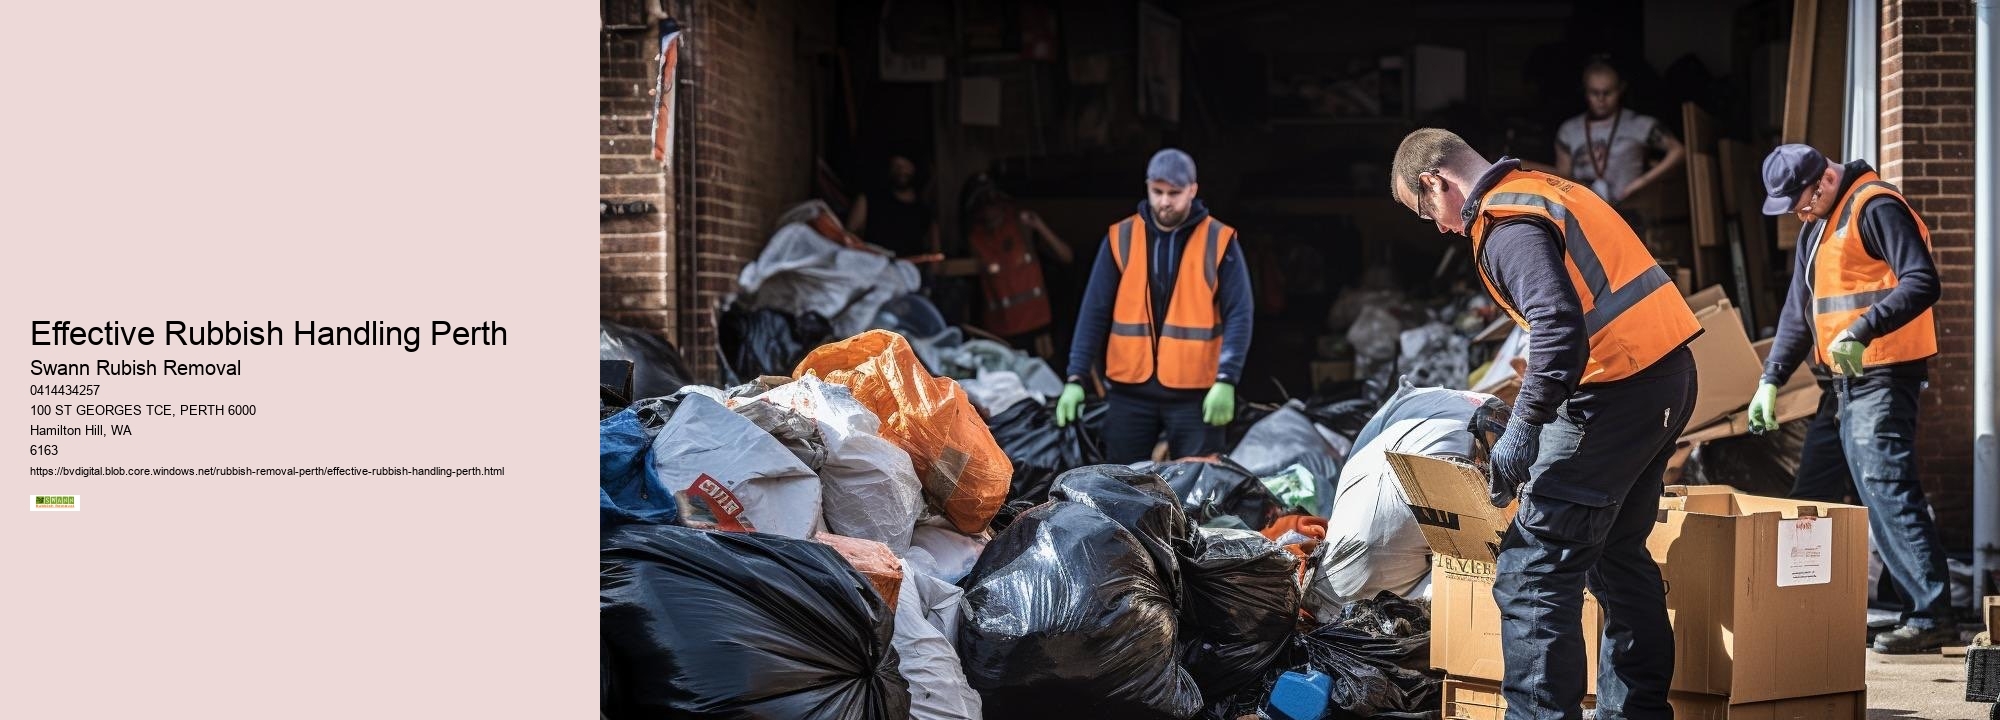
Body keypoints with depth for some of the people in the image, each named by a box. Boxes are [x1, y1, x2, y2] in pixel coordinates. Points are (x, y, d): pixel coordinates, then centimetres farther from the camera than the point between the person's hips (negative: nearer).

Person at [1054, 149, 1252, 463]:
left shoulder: (1218, 241, -1)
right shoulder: (1120, 238, 4)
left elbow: (1238, 315, -3)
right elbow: (1095, 312, 4)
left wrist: (1226, 380, -14)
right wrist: (1076, 378, -3)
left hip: (1196, 391, -2)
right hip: (1129, 389, 2)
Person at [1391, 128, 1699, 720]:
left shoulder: (1504, 223, -12)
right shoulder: (1549, 188, 18)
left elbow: (1559, 330, -25)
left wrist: (1522, 430, -20)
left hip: (1616, 392, -10)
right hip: (1669, 376, 10)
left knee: (1532, 571, -7)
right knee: (1618, 555, 22)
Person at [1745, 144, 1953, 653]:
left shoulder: (1875, 207, -11)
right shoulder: (1817, 226, 19)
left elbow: (1922, 283, -20)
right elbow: (1798, 310, 24)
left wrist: (1861, 331, -30)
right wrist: (1771, 378, 15)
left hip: (1882, 378, -10)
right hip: (1840, 383, 10)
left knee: (1886, 489, -15)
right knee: (1811, 496, 11)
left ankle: (1932, 616, -14)